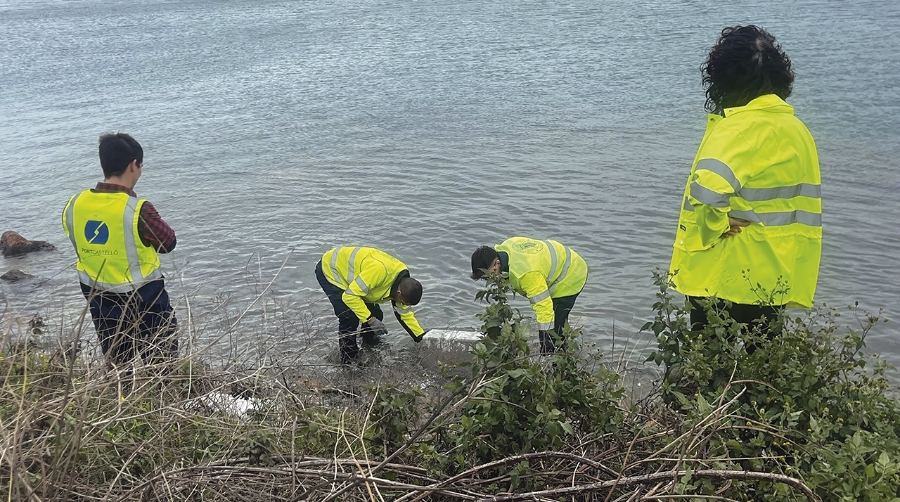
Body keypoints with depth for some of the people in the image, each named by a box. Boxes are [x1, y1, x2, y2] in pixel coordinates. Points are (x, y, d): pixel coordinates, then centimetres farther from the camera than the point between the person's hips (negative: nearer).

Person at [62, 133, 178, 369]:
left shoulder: (74, 205, -7)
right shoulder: (138, 210, -24)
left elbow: (81, 244, 7)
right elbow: (169, 243, -9)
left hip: (99, 298, 6)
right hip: (143, 298, -5)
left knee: (116, 366, 19)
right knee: (163, 365, 7)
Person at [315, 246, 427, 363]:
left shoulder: (404, 283, -11)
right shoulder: (379, 271, -40)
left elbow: (406, 314, 3)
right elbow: (349, 296, -36)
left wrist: (422, 338, -2)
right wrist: (370, 320, -35)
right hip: (329, 270, -8)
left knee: (376, 315, 2)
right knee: (350, 317, -19)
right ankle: (348, 361, 0)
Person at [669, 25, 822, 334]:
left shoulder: (741, 126, -17)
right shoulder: (796, 128, 7)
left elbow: (707, 189, -35)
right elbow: (801, 209, 14)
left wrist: (713, 226, -18)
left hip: (724, 276, -7)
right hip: (772, 279, 7)